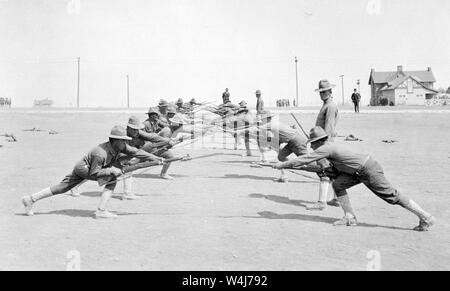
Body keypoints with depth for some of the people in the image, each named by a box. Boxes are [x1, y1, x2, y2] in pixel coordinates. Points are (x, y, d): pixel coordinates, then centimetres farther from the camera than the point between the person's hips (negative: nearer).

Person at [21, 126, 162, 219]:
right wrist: (112, 170, -29)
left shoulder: (120, 146, -9)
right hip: (84, 168, -8)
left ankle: (30, 199, 20)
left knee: (62, 187, 13)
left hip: (81, 167, 8)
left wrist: (155, 158, -8)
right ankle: (101, 210, -17)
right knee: (112, 180, -18)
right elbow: (94, 173, -26)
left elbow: (136, 152, -7)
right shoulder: (100, 153, -31)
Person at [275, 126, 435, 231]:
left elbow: (304, 159, -18)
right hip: (358, 171, 9)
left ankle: (425, 217, 4)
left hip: (369, 169, -9)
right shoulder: (329, 146, 11)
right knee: (338, 184, 3)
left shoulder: (326, 148, -17)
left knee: (392, 196, -4)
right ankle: (350, 217, 7)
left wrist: (283, 164, -11)